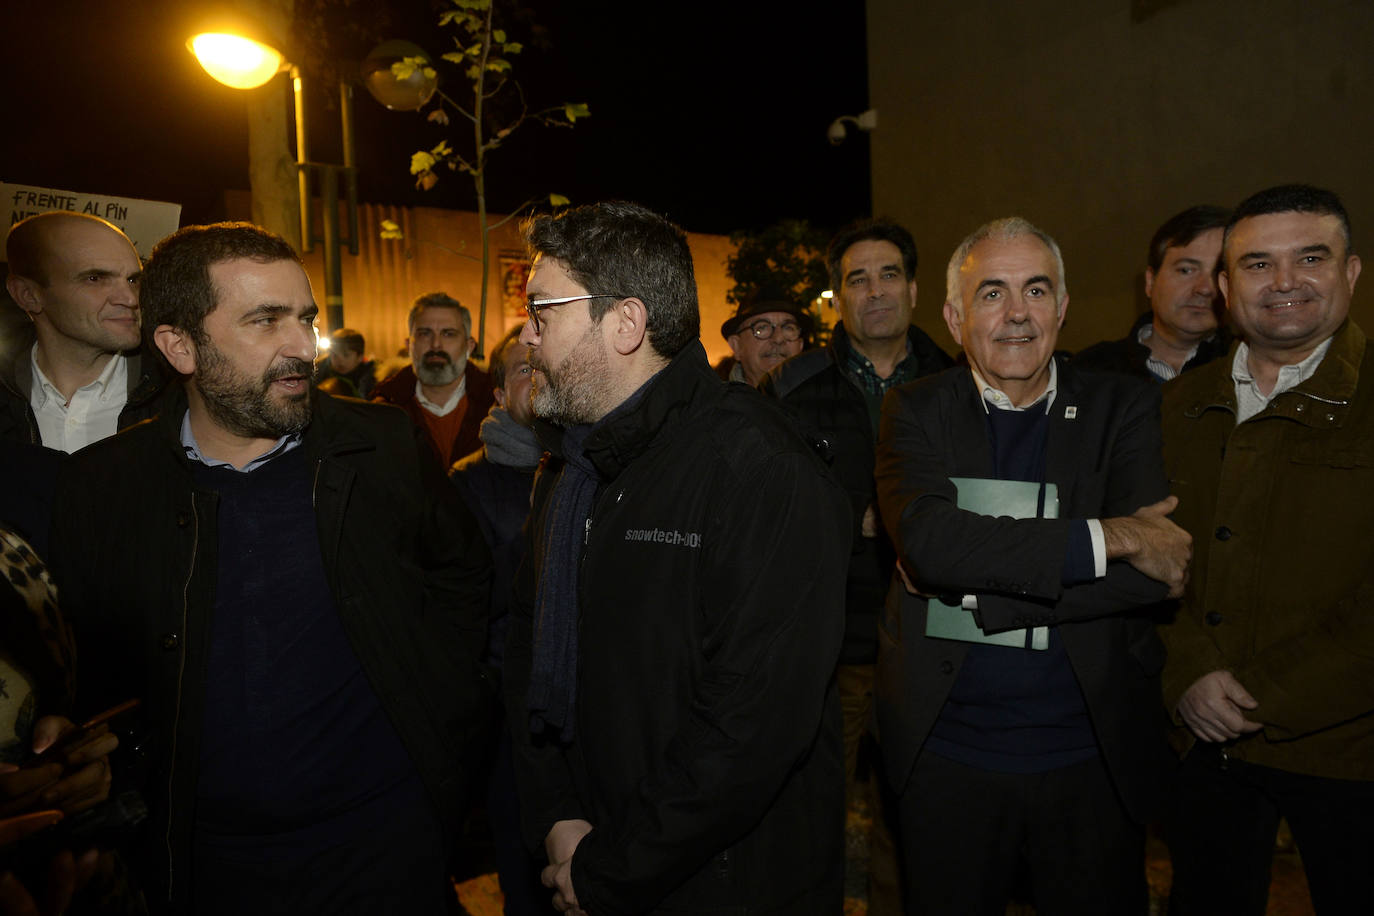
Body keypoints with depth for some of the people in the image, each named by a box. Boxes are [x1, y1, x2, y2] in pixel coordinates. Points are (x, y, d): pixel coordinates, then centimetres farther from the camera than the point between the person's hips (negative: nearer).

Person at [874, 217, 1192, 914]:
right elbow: (929, 542, -23)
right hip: (947, 756, 0)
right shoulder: (915, 412, -4)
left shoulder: (1121, 407, -1)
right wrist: (1107, 537, -22)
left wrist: (976, 583, -20)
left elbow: (1152, 575, -15)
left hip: (1095, 757, 1)